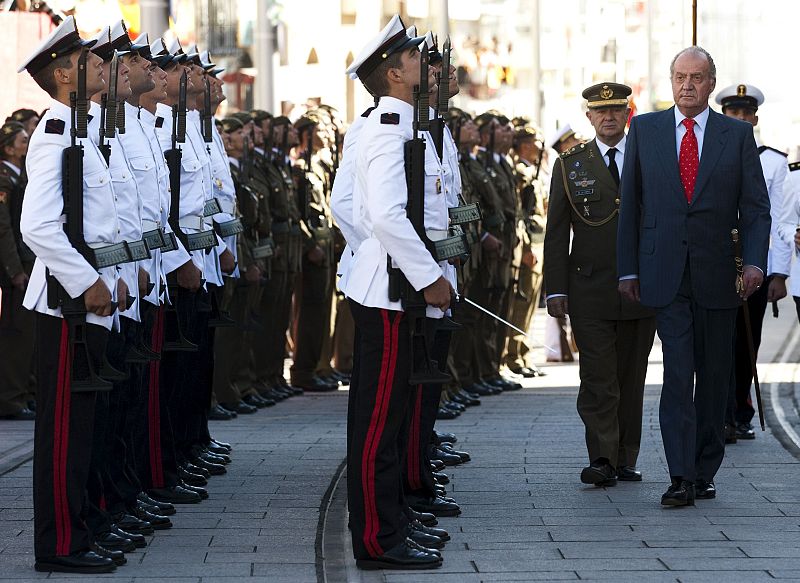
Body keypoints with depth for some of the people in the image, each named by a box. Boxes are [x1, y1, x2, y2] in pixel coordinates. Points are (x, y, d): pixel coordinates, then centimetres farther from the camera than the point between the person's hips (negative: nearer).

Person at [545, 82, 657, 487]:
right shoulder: (570, 164, 6)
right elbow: (556, 232, 5)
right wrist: (556, 289, -2)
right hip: (590, 290, -1)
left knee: (631, 378, 7)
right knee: (598, 379, -8)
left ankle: (625, 460, 13)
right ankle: (602, 460, -11)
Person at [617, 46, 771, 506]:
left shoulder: (738, 135, 6)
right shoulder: (645, 129, 7)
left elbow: (756, 207, 4)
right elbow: (630, 204, 9)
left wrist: (755, 262, -11)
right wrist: (629, 269, 5)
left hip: (718, 275, 1)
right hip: (666, 274, -1)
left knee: (714, 375, 7)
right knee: (678, 371, -10)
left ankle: (704, 471, 18)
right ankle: (681, 477, -13)